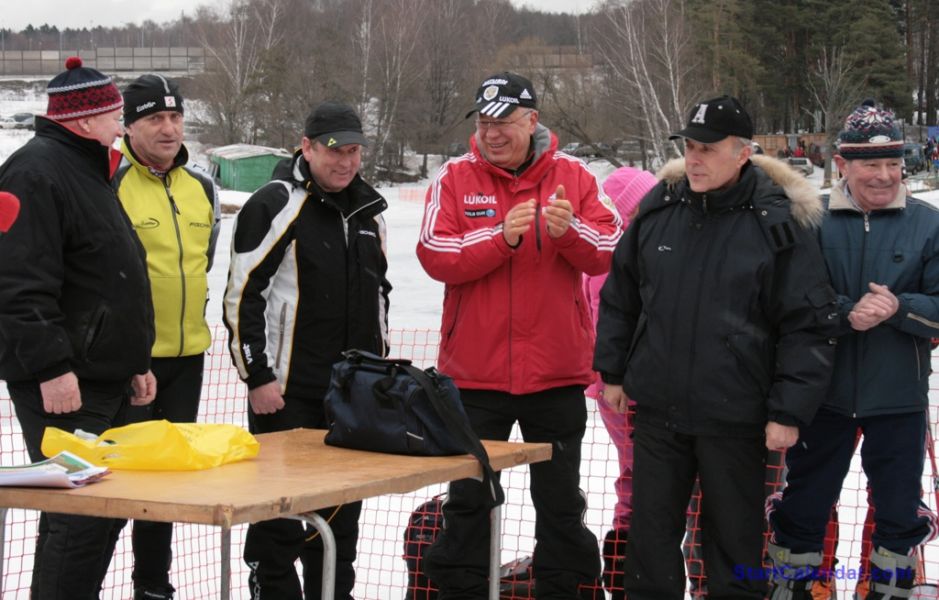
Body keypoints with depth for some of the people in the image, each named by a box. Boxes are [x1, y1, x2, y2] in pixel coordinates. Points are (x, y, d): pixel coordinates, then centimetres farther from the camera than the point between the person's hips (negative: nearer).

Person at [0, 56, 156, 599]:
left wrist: (134, 362, 24)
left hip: (105, 381, 10)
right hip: (62, 387, -10)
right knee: (80, 515, -12)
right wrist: (51, 367, -25)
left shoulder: (89, 172, 20)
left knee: (106, 511, 13)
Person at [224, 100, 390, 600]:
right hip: (287, 390, -7)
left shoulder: (369, 211, 12)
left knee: (342, 507, 14)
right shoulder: (274, 207, -11)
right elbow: (242, 296, -13)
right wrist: (257, 376, -14)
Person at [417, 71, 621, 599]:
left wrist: (570, 231, -27)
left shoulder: (572, 177, 1)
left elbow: (610, 251, -8)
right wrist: (502, 238, -25)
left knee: (561, 499, 12)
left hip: (557, 374, 1)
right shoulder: (456, 179, -2)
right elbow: (436, 256, -13)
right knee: (468, 499, 9)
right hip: (475, 373, -1)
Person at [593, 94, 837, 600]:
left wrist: (789, 411, -12)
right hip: (657, 410, 4)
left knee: (735, 539, 9)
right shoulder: (658, 209, 2)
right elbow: (620, 296, 14)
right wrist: (613, 371, 13)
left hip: (736, 419, -4)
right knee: (652, 531, 13)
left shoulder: (779, 221, -9)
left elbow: (806, 326, -9)